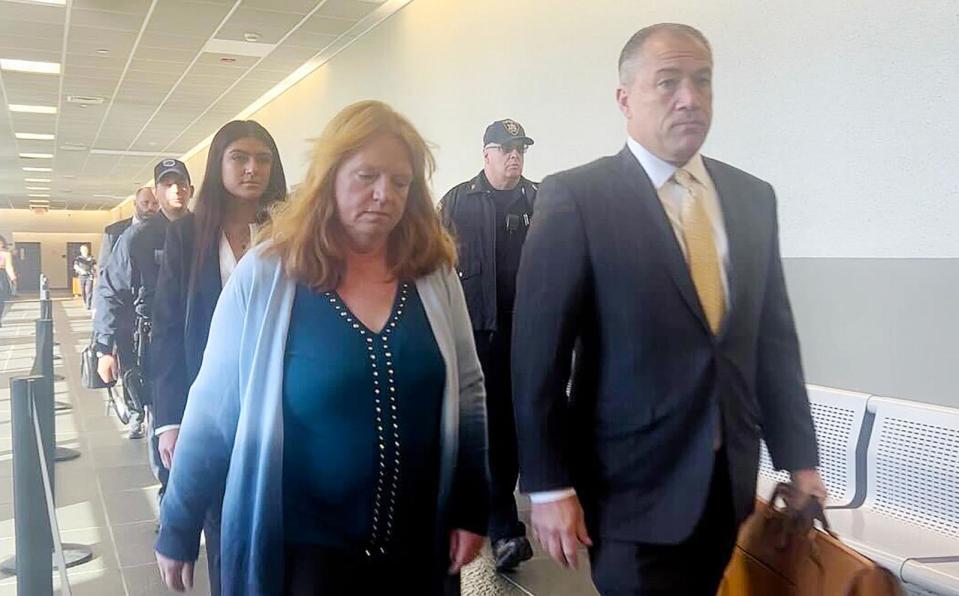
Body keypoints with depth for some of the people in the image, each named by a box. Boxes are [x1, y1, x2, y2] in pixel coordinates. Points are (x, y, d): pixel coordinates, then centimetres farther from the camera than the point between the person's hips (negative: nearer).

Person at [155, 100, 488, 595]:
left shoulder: (433, 274, -3)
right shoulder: (265, 275, -11)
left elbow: (466, 395, 4)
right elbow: (212, 411, -5)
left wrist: (471, 509, 3)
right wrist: (178, 529, 1)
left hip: (416, 545, 3)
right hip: (300, 545, -3)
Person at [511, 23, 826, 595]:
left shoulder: (753, 198, 6)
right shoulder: (575, 198, -10)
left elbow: (775, 339, 9)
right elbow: (539, 352, -11)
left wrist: (800, 461, 8)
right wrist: (549, 485, -11)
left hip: (731, 483, 5)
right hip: (632, 485, -5)